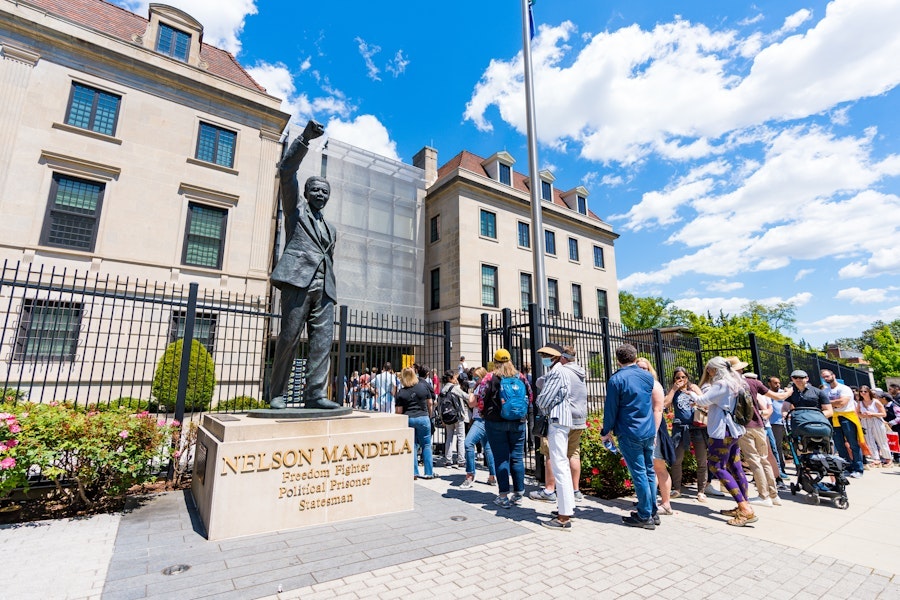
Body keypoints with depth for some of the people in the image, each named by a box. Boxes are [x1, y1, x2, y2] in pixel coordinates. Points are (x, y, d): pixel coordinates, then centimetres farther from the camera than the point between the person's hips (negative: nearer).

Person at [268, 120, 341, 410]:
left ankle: (315, 394, -4)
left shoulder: (330, 230, 28)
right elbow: (286, 170, 5)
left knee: (323, 340, -6)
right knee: (289, 338, -6)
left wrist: (330, 293, 15)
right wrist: (305, 139, -3)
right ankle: (277, 394, 4)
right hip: (298, 279, -4)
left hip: (323, 287, 5)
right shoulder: (296, 209, 17)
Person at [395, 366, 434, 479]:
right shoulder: (423, 386, 0)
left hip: (407, 419, 0)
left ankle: (414, 472, 12)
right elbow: (430, 404, 6)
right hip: (423, 418, 0)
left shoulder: (401, 392, -4)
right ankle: (429, 472, 13)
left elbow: (398, 411, -5)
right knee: (426, 445, 10)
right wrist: (429, 416, 19)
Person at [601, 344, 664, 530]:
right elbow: (656, 407, 14)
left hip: (629, 434, -6)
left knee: (639, 473, 1)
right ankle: (652, 511, 25)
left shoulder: (616, 380, -13)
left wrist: (605, 432, 3)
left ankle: (645, 516, 11)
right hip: (649, 432, 6)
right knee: (649, 471, 15)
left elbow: (611, 409, -9)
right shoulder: (648, 376, 5)